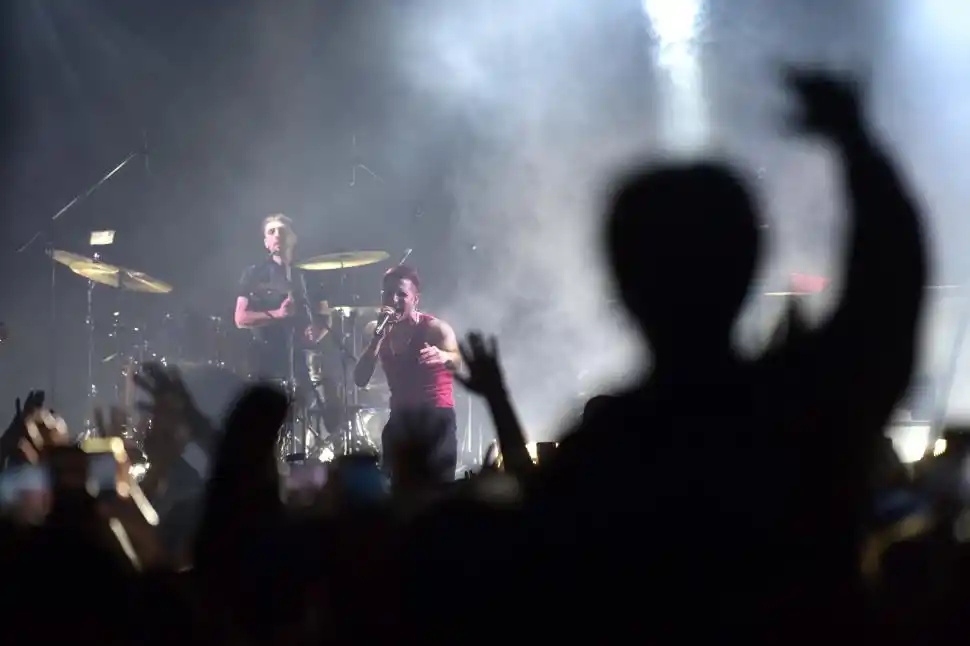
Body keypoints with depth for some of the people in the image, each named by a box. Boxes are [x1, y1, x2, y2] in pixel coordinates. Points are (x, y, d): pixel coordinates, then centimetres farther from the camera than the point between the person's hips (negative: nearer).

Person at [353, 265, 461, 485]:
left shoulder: (435, 328, -12)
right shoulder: (375, 330, 3)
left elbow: (457, 361, -33)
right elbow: (360, 380, -7)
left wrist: (443, 357, -57)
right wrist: (378, 337, -17)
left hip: (437, 420, -5)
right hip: (400, 421, 5)